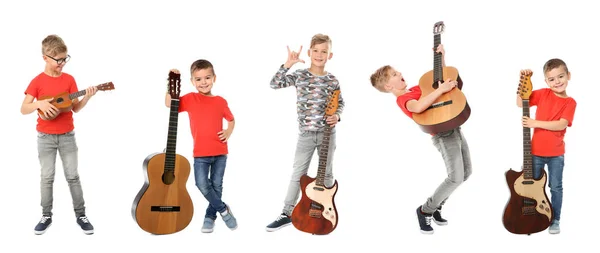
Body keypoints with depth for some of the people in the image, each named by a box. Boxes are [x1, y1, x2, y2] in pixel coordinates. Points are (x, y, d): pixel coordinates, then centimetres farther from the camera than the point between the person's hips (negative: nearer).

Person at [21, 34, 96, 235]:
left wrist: (87, 97, -17)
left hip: (67, 135, 1)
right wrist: (39, 103, -25)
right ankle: (46, 216, 19)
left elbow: (75, 108, 1)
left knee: (73, 176, 5)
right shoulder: (37, 81, -6)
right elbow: (23, 109, -7)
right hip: (45, 137, -1)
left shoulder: (69, 79, 0)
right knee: (47, 177, 7)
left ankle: (81, 215, 13)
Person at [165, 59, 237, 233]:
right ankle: (223, 209, 6)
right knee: (202, 184, -14)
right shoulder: (190, 99, -1)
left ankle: (210, 216, 25)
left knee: (216, 185, 7)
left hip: (220, 152, 2)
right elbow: (169, 103, -11)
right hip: (201, 153, -1)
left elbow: (231, 119, 18)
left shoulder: (220, 101, 3)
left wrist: (228, 132, 0)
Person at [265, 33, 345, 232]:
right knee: (298, 173, 4)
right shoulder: (299, 75, -3)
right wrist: (288, 64, -21)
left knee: (326, 174, 11)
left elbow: (340, 103, 12)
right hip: (306, 134, 0)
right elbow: (275, 84, -12)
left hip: (327, 133, 1)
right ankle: (287, 214, 11)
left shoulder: (332, 80, 0)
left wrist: (337, 116, -9)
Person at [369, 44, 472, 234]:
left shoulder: (416, 89, 16)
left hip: (455, 129, 9)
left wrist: (441, 58, 14)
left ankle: (436, 206, 25)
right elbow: (418, 107, -34)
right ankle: (425, 210, 1)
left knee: (466, 173, 13)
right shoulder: (402, 99, -9)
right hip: (442, 134, -9)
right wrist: (440, 90, -29)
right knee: (456, 177, -18)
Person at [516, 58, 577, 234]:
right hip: (536, 151, 2)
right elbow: (520, 103, -3)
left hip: (556, 153, -1)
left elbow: (561, 125, -18)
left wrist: (535, 123, -23)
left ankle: (555, 220, 20)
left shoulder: (570, 102, -6)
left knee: (556, 187, 6)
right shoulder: (543, 94, -1)